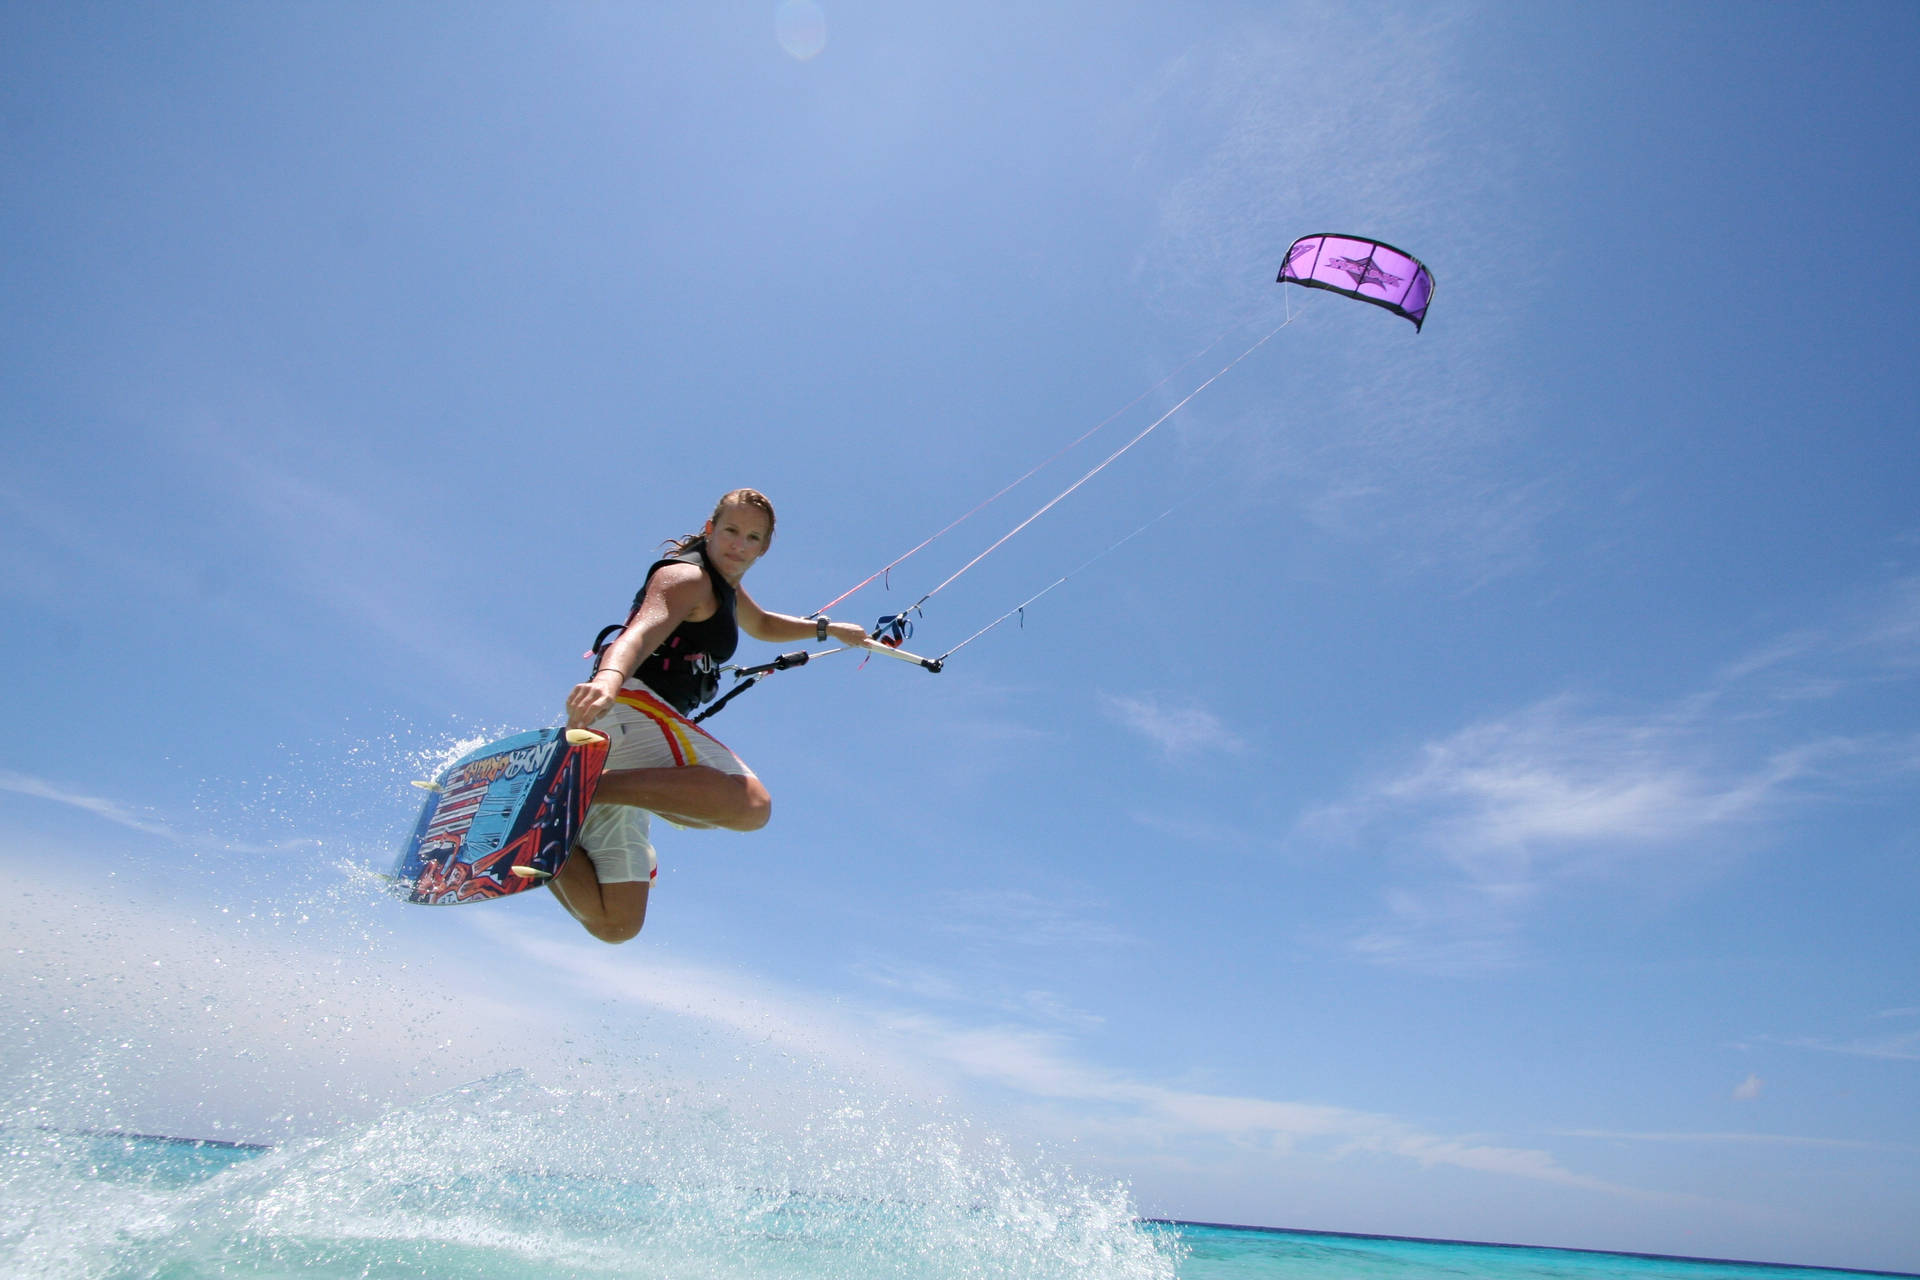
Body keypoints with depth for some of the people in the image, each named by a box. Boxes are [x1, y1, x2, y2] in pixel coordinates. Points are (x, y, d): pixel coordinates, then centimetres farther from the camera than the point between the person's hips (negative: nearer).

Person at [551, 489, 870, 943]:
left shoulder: (723, 586, 28)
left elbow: (762, 624, 50)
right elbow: (640, 633, -23)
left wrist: (829, 628, 49)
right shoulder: (687, 577, -2)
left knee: (614, 923, 9)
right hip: (629, 705, -9)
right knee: (751, 803, -33)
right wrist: (608, 679, -44)